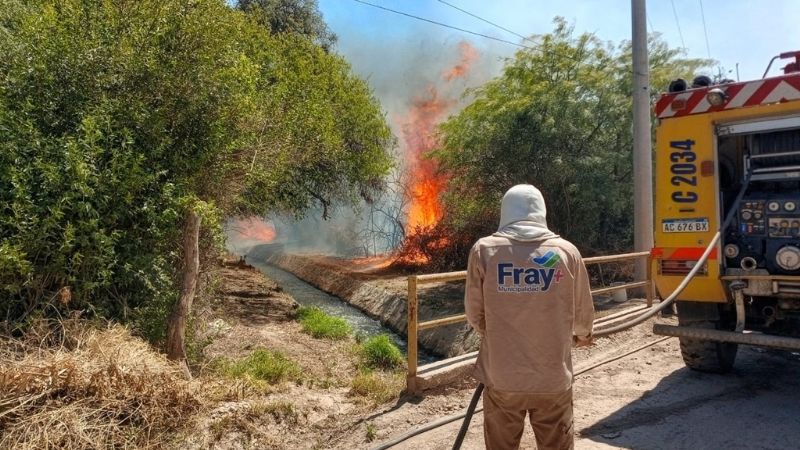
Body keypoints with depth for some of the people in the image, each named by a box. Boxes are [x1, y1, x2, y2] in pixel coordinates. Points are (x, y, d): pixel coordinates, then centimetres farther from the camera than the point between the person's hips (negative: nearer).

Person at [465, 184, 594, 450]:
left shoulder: (484, 250, -7)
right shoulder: (566, 251, -5)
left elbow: (475, 314, -1)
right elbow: (583, 313, 5)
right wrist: (582, 336, 28)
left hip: (501, 377, 0)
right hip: (553, 378, 1)